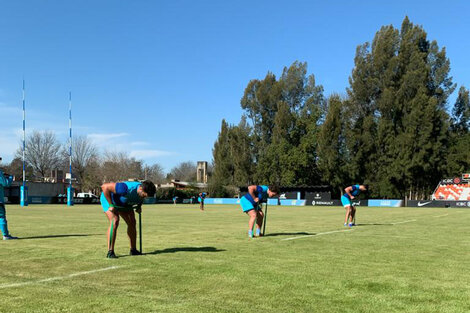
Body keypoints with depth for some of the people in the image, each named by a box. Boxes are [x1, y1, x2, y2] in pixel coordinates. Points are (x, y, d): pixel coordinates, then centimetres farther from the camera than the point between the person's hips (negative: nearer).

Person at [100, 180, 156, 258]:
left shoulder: (143, 191, -19)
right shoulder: (126, 188, -43)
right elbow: (104, 187, -39)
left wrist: (139, 206, -9)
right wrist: (111, 205, -34)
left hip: (124, 203, 7)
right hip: (108, 199, -7)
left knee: (132, 222, 0)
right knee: (114, 221, -24)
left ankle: (133, 250, 11)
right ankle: (110, 252, -20)